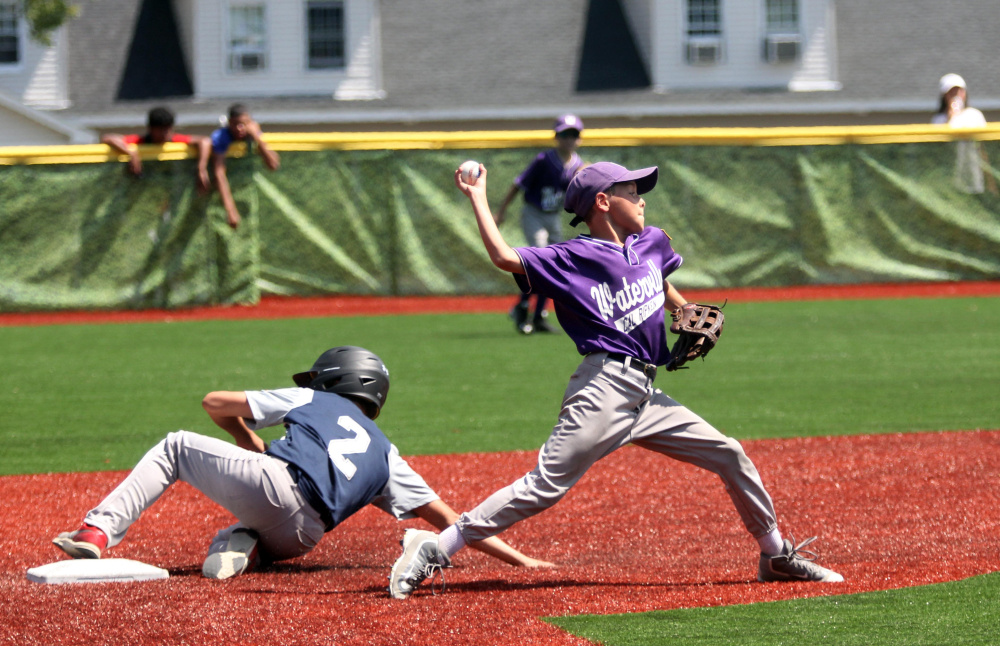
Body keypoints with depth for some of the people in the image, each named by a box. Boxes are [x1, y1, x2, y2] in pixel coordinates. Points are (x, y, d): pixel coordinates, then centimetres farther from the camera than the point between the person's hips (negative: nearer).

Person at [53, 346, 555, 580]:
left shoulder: (312, 401, 25)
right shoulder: (386, 457, 31)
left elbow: (216, 403, 27)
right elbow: (446, 518, 24)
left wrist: (254, 446, 43)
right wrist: (516, 557, 28)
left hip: (273, 484, -3)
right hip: (300, 536, 3)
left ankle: (99, 532, -2)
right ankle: (242, 549, -6)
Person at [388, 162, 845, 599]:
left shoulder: (651, 243, 17)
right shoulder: (572, 258, -4)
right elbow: (504, 257, -16)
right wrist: (478, 199, -11)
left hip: (647, 398, 7)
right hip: (604, 387, -7)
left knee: (730, 456, 8)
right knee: (545, 486, -16)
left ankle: (776, 555, 23)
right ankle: (433, 548, -15)